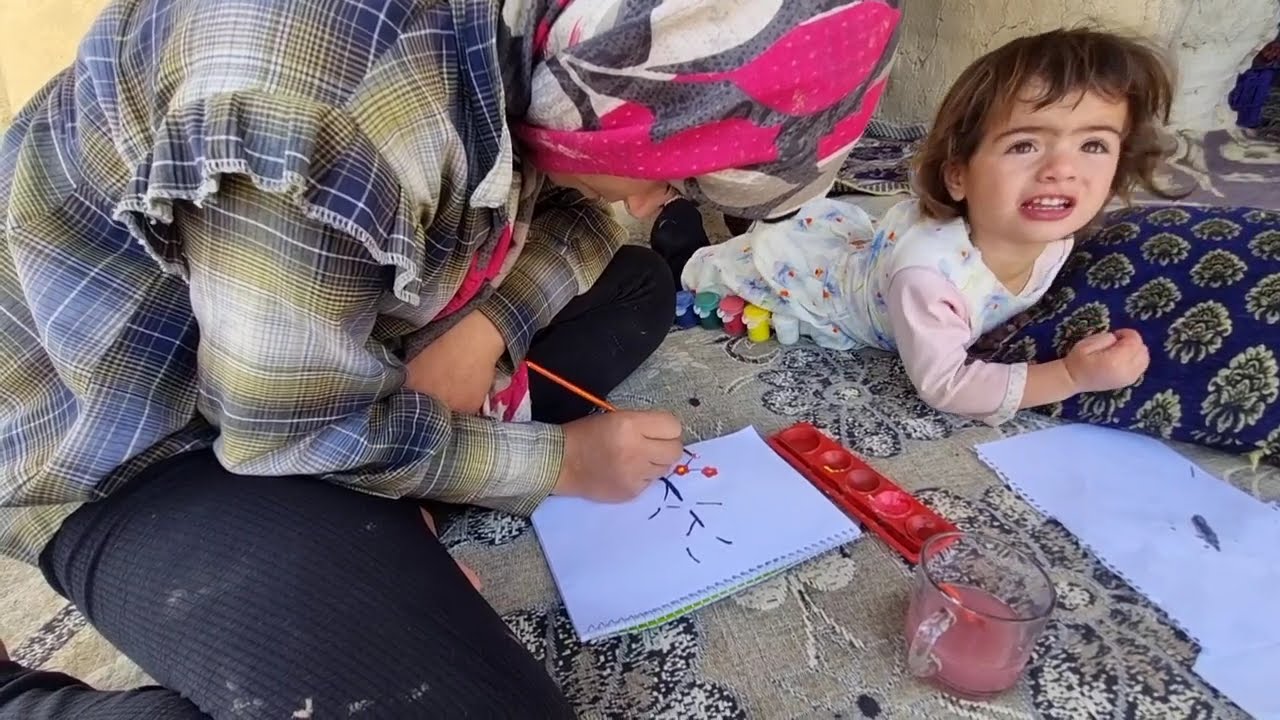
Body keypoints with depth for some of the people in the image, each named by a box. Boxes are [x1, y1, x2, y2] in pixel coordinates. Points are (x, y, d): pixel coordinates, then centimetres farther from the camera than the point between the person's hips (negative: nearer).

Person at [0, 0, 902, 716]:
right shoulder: (342, 94, -34)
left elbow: (576, 211, 7)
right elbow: (304, 428, -26)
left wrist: (482, 328, -13)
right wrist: (564, 458, -13)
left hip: (339, 344, 8)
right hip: (141, 432, -8)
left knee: (633, 286, 5)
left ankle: (378, 529, -2)